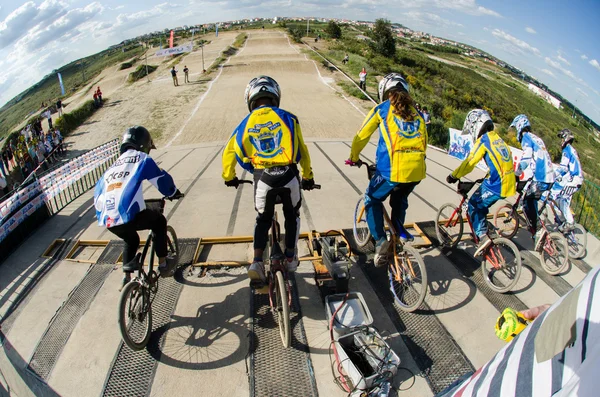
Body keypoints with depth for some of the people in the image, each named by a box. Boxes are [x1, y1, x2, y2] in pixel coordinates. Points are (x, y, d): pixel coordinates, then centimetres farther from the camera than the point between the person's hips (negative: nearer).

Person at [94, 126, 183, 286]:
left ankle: (127, 278, 35)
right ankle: (163, 264, 18)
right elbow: (162, 179, 7)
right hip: (128, 215, -7)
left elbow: (98, 193, 30)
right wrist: (174, 192, 25)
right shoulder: (142, 159, 9)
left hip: (107, 220, 7)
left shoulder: (113, 165, 27)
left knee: (131, 239, 34)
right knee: (159, 221, 20)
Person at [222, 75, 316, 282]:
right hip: (289, 175, 0)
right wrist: (308, 176, 21)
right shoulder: (288, 118, 6)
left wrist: (229, 177, 31)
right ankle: (290, 258, 32)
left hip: (263, 178, 1)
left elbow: (229, 153, 15)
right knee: (292, 216, 25)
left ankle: (257, 262, 10)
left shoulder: (246, 123, 10)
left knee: (263, 219, 22)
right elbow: (302, 151, 8)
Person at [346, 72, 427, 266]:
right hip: (417, 170, 5)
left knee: (372, 199, 20)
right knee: (400, 198, 34)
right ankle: (400, 231, 25)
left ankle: (380, 240, 8)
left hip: (392, 169, -4)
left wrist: (353, 158, 28)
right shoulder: (416, 112, 20)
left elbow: (361, 136, 12)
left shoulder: (381, 109, 9)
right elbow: (424, 141, 23)